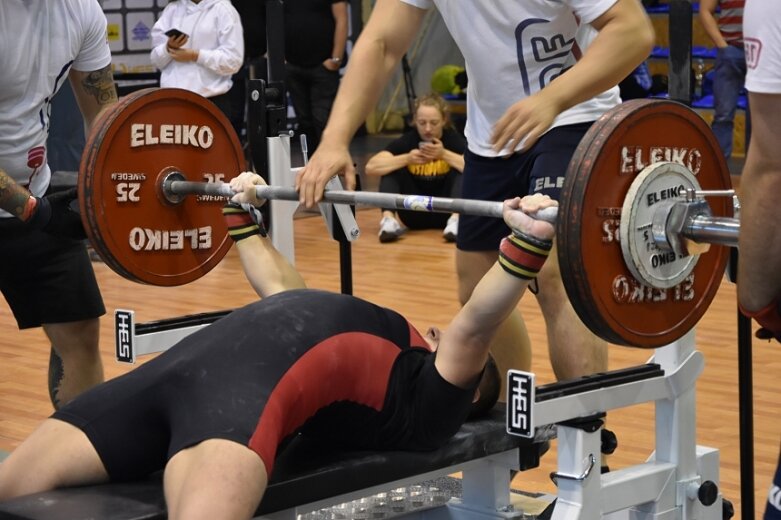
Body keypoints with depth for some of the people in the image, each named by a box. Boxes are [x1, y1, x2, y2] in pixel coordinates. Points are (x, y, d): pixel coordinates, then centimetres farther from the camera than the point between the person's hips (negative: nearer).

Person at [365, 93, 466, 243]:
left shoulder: (453, 139, -11)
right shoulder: (408, 140, -10)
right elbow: (371, 167, -22)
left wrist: (444, 154, -38)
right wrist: (406, 159, -34)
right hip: (416, 215, 1)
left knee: (461, 170, -24)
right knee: (392, 169, -18)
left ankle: (456, 220, -41)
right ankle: (388, 219, -34)